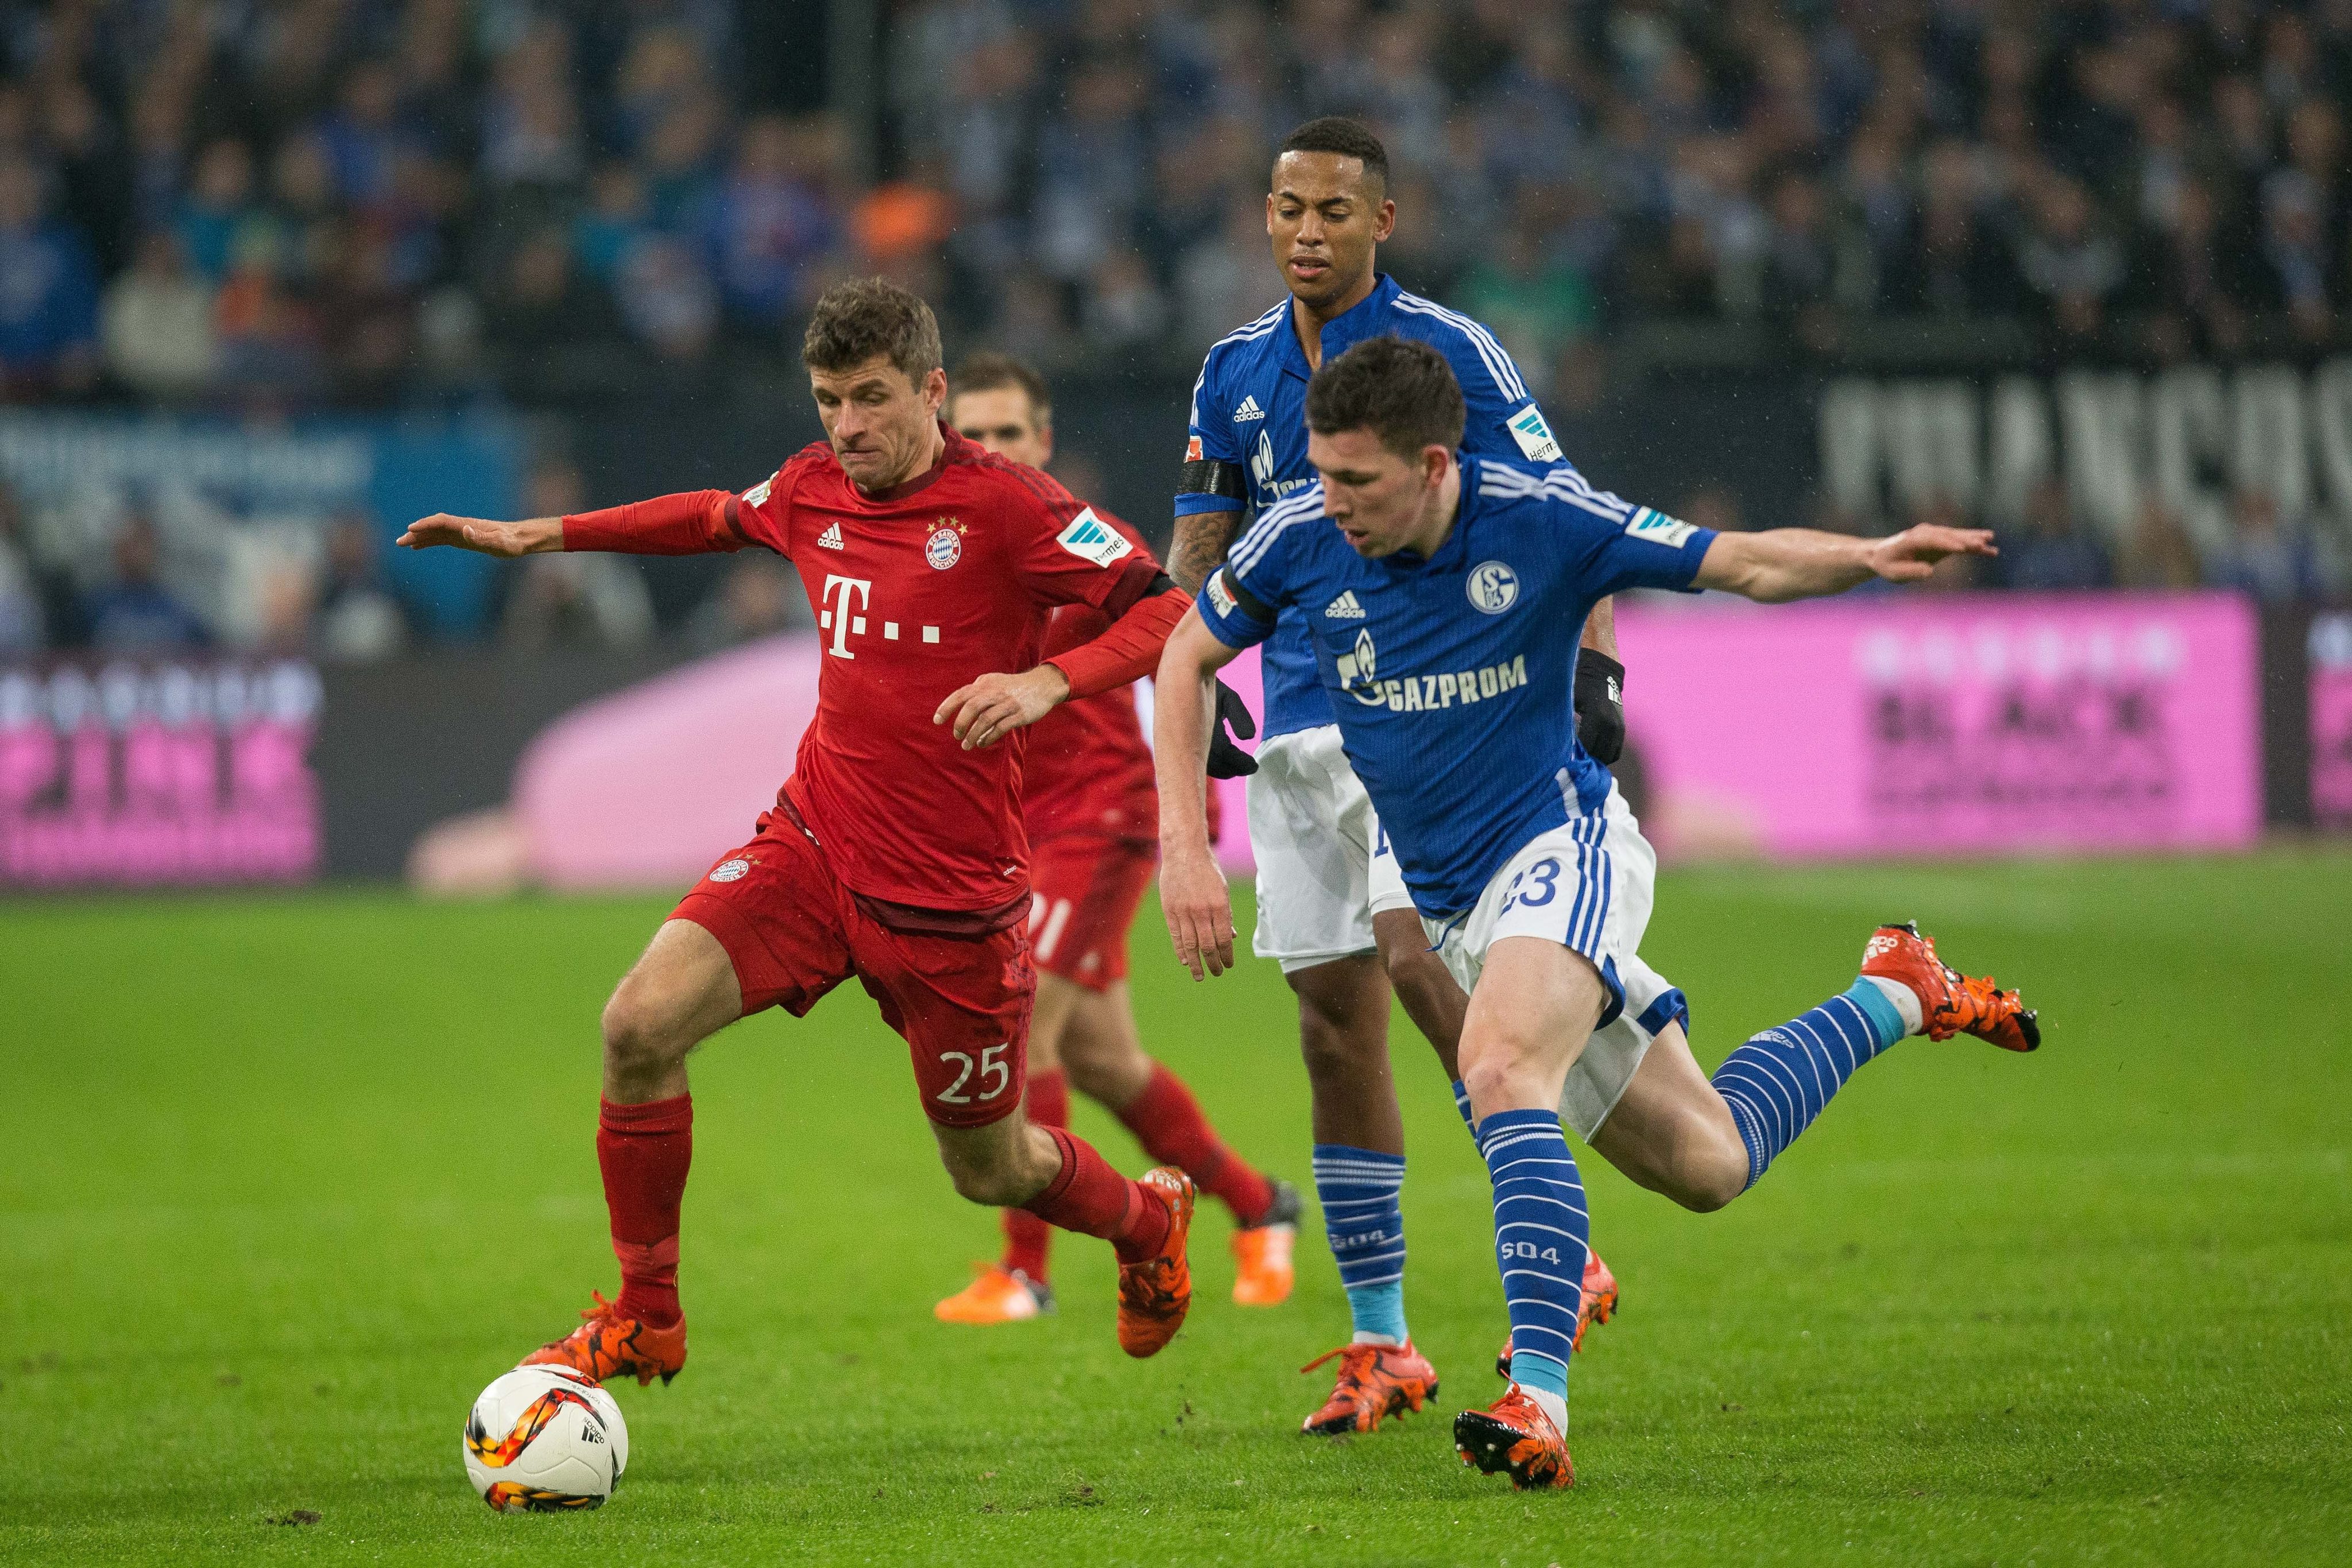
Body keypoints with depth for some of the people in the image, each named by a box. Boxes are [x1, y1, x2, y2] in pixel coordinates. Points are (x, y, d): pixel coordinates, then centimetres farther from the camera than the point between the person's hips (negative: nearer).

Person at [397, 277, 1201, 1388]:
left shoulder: (1002, 506, -13)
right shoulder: (812, 491, 5)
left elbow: (1166, 611, -19)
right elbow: (720, 516, 28)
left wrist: (1048, 680, -35)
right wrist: (544, 535, 28)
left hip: (950, 892, -4)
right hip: (813, 841, 4)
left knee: (990, 1168, 11)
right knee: (641, 1023, -19)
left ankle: (1148, 1221, 46)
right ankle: (644, 1318, -4)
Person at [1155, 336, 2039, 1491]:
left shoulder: (1541, 522, -19)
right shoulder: (1301, 541, -10)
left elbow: (1744, 564, -10)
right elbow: (1189, 656, 8)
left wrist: (1870, 557, -29)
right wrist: (1183, 845, -1)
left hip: (1560, 846, -5)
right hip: (1446, 897, 5)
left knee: (1501, 1071, -34)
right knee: (1704, 1162, 11)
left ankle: (1537, 1405, -39)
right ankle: (1894, 999, 38)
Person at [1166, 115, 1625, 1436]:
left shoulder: (1449, 351, -4)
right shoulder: (1237, 373, 11)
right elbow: (1201, 549, 17)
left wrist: (1590, 665, -16)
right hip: (1303, 722, 5)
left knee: (1414, 949, -25)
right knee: (1335, 1023, 3)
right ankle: (1381, 1347, 9)